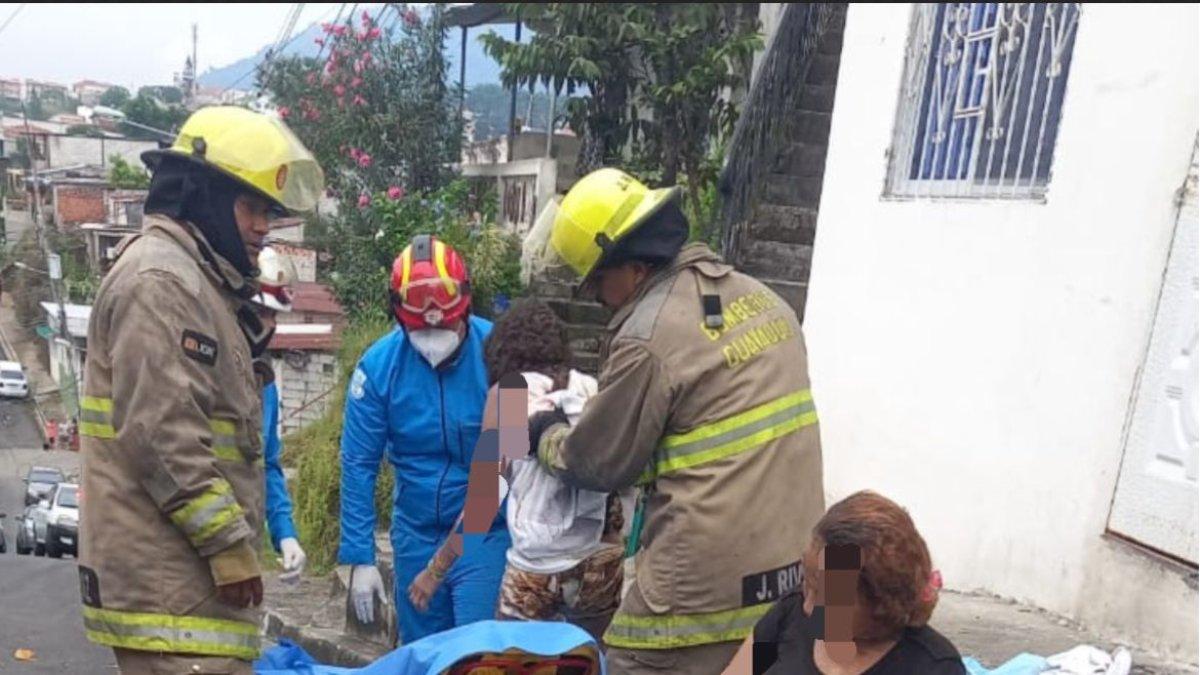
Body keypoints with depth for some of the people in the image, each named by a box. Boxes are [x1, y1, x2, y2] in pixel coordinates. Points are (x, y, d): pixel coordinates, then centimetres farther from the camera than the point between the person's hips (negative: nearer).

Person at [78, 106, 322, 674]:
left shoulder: (200, 280, 18)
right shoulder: (158, 277, -14)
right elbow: (161, 432, -23)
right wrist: (229, 543, -19)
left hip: (185, 567, 10)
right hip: (167, 572, -10)